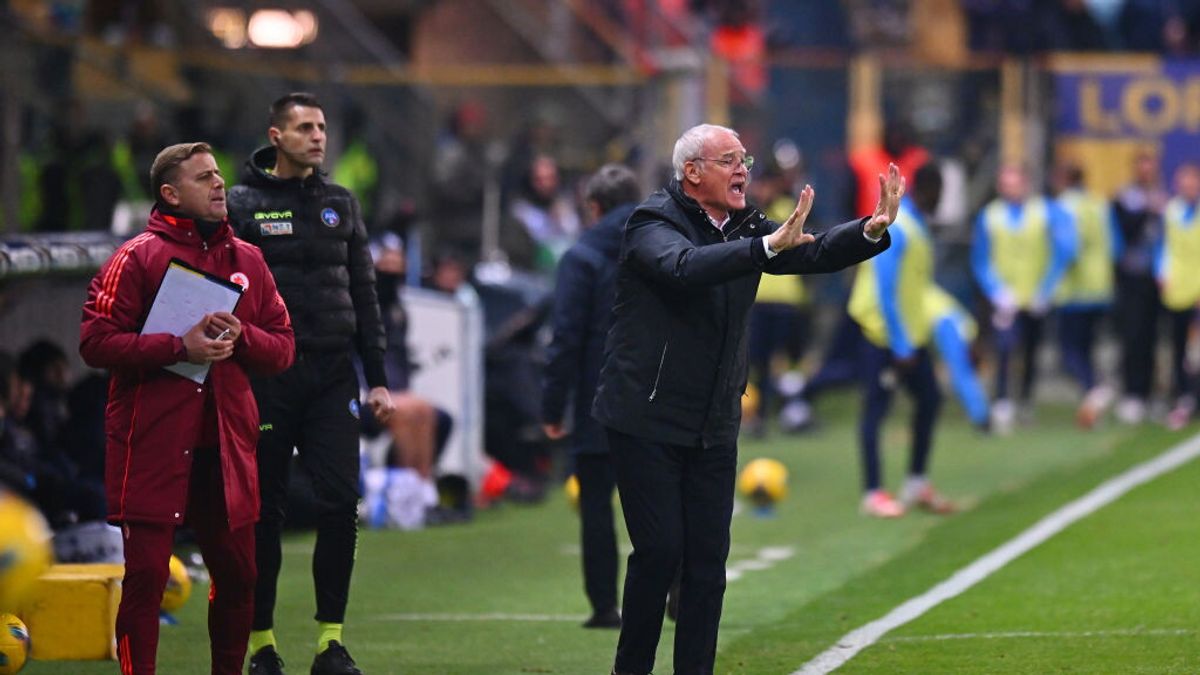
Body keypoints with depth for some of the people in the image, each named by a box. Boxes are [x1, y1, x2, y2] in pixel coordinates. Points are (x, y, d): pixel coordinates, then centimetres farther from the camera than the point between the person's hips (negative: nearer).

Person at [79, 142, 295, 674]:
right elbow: (96, 342, -10)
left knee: (237, 577, 9)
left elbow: (283, 347, 13)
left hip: (225, 446, 5)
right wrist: (179, 347, -17)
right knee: (145, 575, -6)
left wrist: (242, 336, -8)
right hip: (152, 445, -5)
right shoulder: (138, 257, -1)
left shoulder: (247, 260, 14)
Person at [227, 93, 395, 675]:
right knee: (263, 512, 2)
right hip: (266, 376, -3)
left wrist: (378, 378, 10)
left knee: (341, 504, -7)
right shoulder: (241, 205, 1)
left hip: (332, 376, 3)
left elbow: (364, 294, 15)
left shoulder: (340, 205, 13)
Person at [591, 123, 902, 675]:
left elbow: (813, 254, -1)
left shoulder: (744, 229, 8)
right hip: (646, 420, -6)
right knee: (660, 550, -7)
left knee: (708, 558, 3)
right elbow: (684, 267, -33)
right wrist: (768, 246, -43)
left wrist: (872, 230, -21)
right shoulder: (652, 224, -12)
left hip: (713, 424, 6)